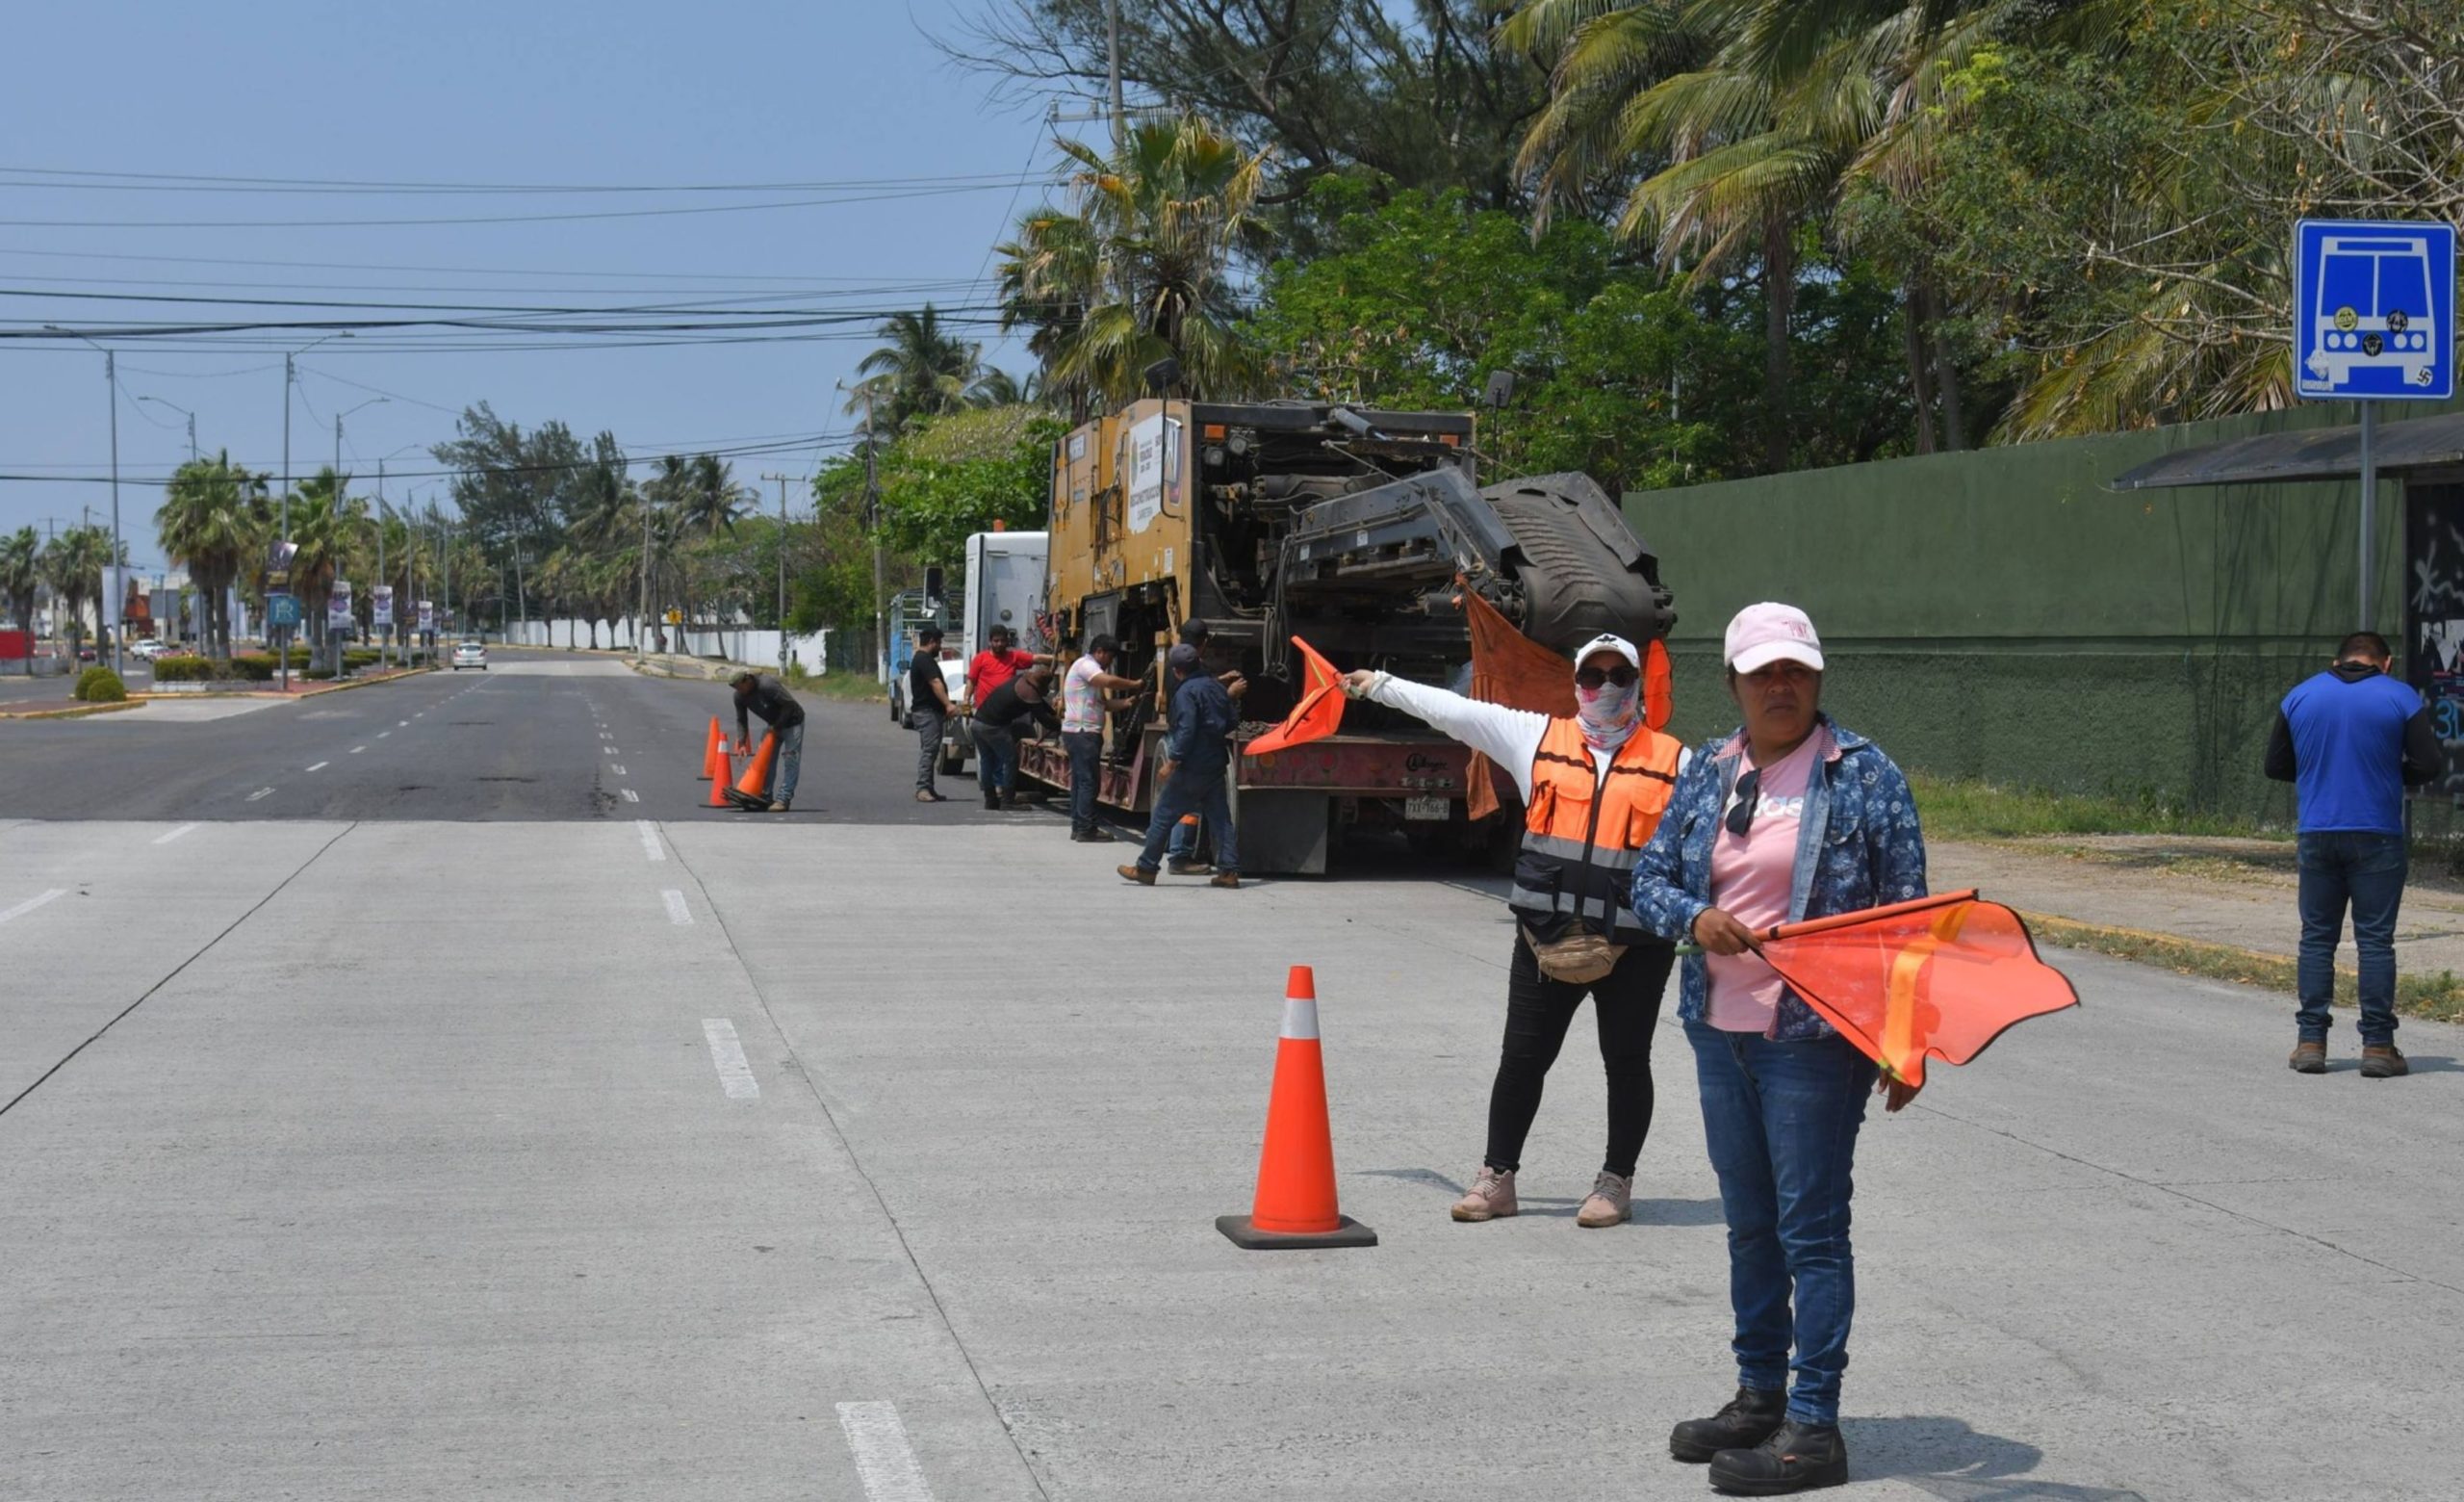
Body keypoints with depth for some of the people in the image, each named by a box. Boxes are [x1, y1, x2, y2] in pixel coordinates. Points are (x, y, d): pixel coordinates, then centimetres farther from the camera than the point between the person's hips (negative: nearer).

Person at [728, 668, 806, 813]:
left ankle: (783, 799, -20)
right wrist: (741, 743, -12)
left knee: (790, 760, -15)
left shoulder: (767, 685, -32)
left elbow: (790, 704, -27)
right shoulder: (739, 696, -9)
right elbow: (741, 720, 0)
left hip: (792, 722, -8)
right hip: (774, 725, 8)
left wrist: (777, 726, -22)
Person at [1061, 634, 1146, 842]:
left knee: (1080, 779, 12)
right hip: (1083, 733, -11)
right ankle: (1086, 829, -9)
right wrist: (1134, 684, -14)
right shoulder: (1085, 665, -9)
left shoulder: (1090, 669, 24)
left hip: (1079, 733, 11)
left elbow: (1104, 702, 18)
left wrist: (1127, 702, 2)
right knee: (1088, 780, -10)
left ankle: (1078, 826, 15)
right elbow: (1109, 681, -26)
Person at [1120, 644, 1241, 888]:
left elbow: (1186, 731, -21)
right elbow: (1233, 722, 17)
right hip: (1216, 765, 7)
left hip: (1191, 767, -7)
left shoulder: (1186, 692, -12)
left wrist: (1171, 762, -21)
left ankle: (1146, 868, 7)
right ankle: (1229, 870, 2)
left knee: (1164, 815, 2)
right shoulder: (1217, 687, 10)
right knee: (1220, 817, 8)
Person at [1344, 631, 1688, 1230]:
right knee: (1522, 1058, 7)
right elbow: (1452, 709, 11)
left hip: (1634, 944, -1)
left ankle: (1616, 1182, 23)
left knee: (1626, 1063, 7)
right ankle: (1497, 1178, 18)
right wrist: (1379, 685, 14)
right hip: (1546, 935, 1)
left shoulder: (1672, 761, 4)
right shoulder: (1539, 738, 7)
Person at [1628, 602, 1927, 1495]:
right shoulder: (1706, 775, 8)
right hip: (1721, 1030, 6)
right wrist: (1693, 917, -11)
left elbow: (1905, 913, -5)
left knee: (1810, 1227, -4)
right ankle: (1759, 1396, 27)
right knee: (1748, 1223, 15)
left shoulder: (1864, 776, -6)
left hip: (1816, 1036, -6)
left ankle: (1815, 1426, 1)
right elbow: (1650, 879, 12)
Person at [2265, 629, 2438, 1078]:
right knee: (2375, 941, 2)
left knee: (2316, 938, 8)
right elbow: (2426, 765, -5)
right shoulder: (2401, 697, -1)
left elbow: (2275, 765, 9)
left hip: (2317, 835, 2)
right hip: (2377, 837, -2)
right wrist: (2389, 775, 12)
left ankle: (2310, 1042, 6)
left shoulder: (2299, 696, 7)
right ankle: (2378, 1046, 1)